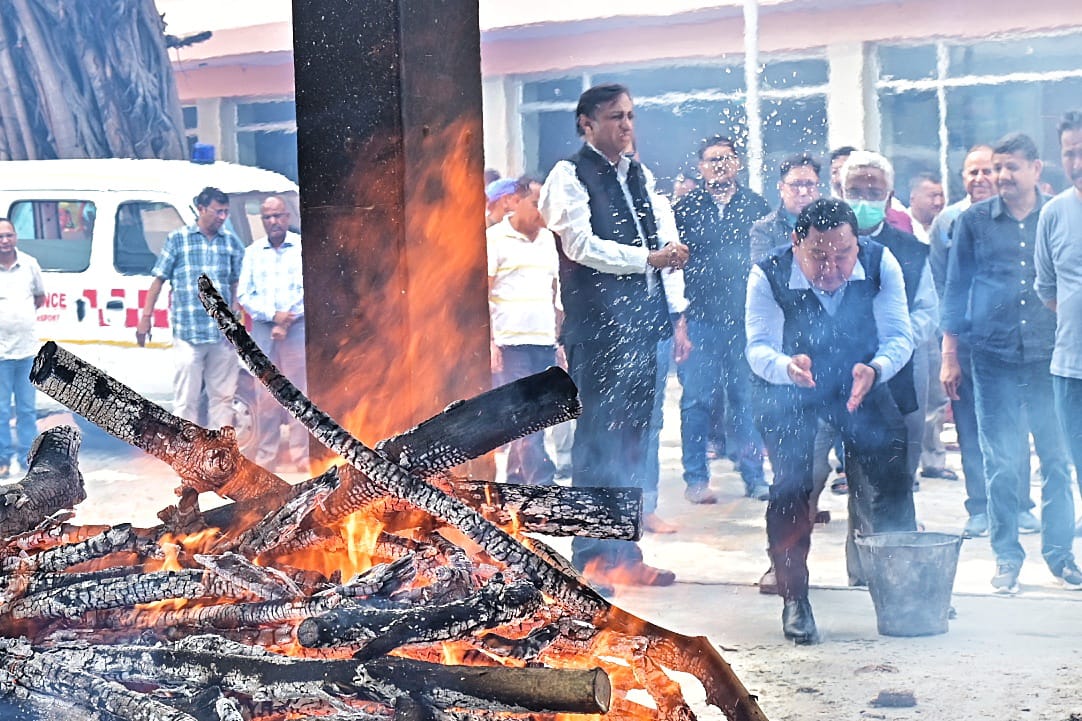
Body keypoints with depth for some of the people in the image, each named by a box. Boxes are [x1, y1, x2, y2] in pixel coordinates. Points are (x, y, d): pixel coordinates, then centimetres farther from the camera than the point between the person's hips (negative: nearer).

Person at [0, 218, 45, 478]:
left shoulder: (29, 264, 3)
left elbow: (40, 296, 18)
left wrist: (26, 314, 6)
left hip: (27, 348, 3)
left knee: (27, 408, 11)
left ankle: (29, 457, 19)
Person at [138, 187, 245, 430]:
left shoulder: (231, 242, 12)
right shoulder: (177, 239, 4)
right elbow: (159, 280, 5)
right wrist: (145, 318, -1)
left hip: (222, 334, 3)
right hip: (188, 334, -3)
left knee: (222, 396, 7)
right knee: (186, 398, -1)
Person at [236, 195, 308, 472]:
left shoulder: (302, 247, 5)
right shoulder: (253, 252, 14)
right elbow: (244, 295, 9)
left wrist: (287, 321, -9)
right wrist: (273, 316, -6)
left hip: (297, 329, -2)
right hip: (263, 331, 2)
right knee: (266, 397, 0)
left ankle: (299, 457, -4)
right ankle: (265, 457, 4)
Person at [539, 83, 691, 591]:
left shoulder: (639, 176, 18)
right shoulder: (569, 177, -4)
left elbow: (663, 244, 19)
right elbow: (582, 245, -14)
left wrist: (674, 316, 9)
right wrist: (649, 257, -18)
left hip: (641, 322, 7)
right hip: (596, 326, -7)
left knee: (632, 439, 9)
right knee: (598, 441, -5)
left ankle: (624, 554, 16)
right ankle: (591, 561, 0)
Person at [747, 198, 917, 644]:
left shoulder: (880, 264, -20)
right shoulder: (768, 276, -24)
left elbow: (899, 336, -21)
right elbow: (759, 347, -28)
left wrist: (875, 370, -43)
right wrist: (788, 367, -52)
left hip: (865, 384, 2)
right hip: (790, 391, -2)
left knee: (891, 481, -2)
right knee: (791, 485, -16)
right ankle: (793, 598, -6)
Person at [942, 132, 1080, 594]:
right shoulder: (974, 221, 5)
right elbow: (956, 288, 9)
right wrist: (949, 355, 6)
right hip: (994, 355, 0)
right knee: (1001, 462, 1)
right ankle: (1006, 555, 11)